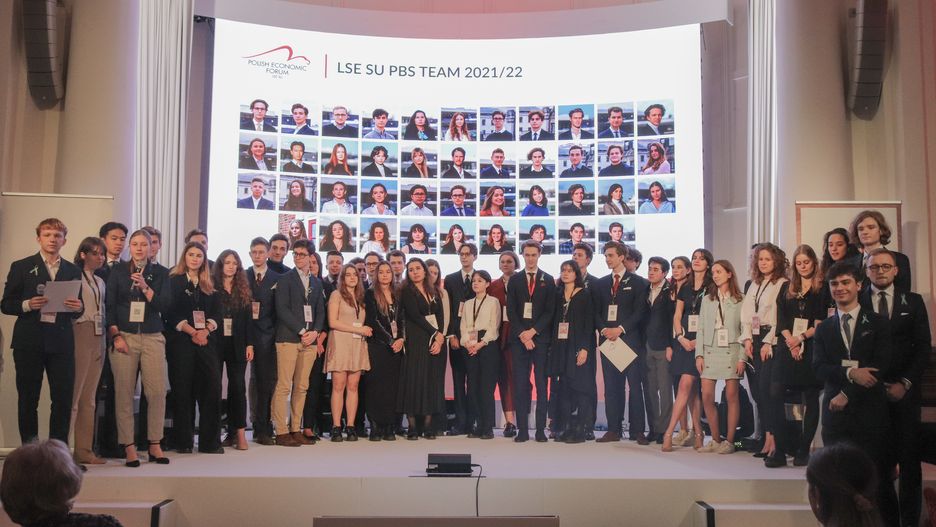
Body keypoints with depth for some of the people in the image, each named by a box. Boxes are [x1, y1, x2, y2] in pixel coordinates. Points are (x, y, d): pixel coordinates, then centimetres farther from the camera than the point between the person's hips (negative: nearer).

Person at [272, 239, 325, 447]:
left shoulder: (317, 282, 18)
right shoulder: (285, 279, 1)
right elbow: (282, 309, -8)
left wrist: (314, 332, -1)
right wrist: (302, 331, -11)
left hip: (309, 339, 5)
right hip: (288, 338, -5)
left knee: (302, 387, 6)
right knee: (283, 387, -6)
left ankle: (295, 429, 13)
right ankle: (281, 432, -2)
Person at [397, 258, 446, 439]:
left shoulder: (434, 291, 14)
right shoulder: (406, 291, 1)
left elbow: (440, 315, 6)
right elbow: (415, 316, -10)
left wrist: (440, 339, -9)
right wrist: (436, 333, -12)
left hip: (437, 340, 4)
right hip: (416, 341, -4)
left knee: (433, 380, 2)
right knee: (414, 379, -6)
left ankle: (428, 425, 5)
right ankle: (412, 427, -4)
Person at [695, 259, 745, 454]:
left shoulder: (740, 300, 1)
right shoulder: (707, 300, 13)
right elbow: (701, 329, 11)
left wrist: (742, 358, -8)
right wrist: (699, 355, 3)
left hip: (731, 352, -4)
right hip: (710, 352, 4)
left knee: (732, 396, -1)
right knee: (706, 396, -2)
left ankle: (729, 441, 8)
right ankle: (716, 440, 11)